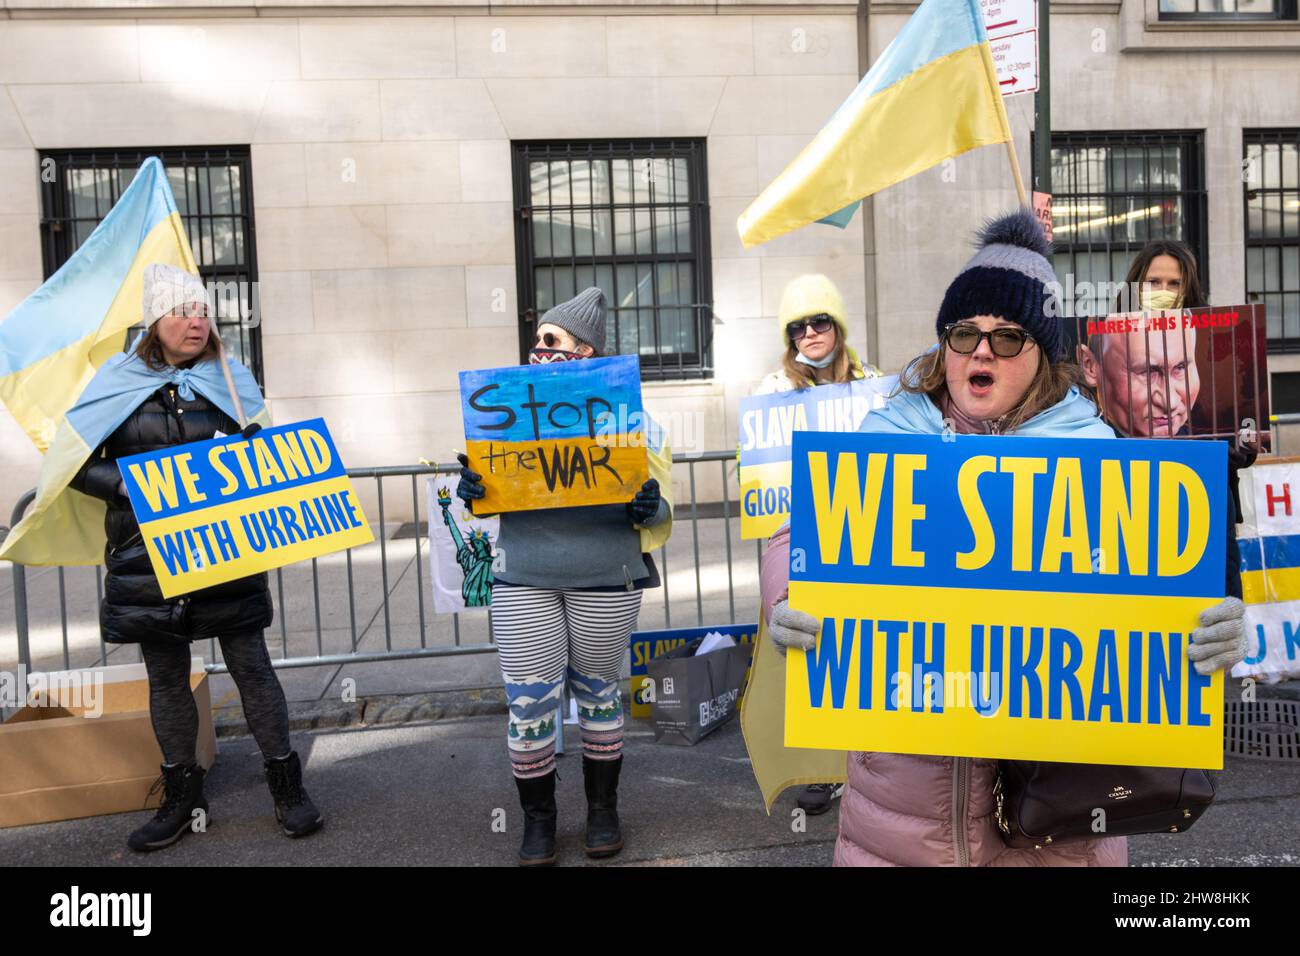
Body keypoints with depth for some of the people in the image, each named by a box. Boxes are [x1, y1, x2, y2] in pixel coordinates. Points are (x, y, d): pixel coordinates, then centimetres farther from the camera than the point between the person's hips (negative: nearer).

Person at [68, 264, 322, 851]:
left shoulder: (230, 379, 4)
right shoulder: (118, 383, 2)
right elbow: (78, 465, 0)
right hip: (150, 555, 1)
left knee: (250, 666, 1)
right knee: (166, 676, 10)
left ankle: (286, 785, 15)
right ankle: (182, 797, 25)